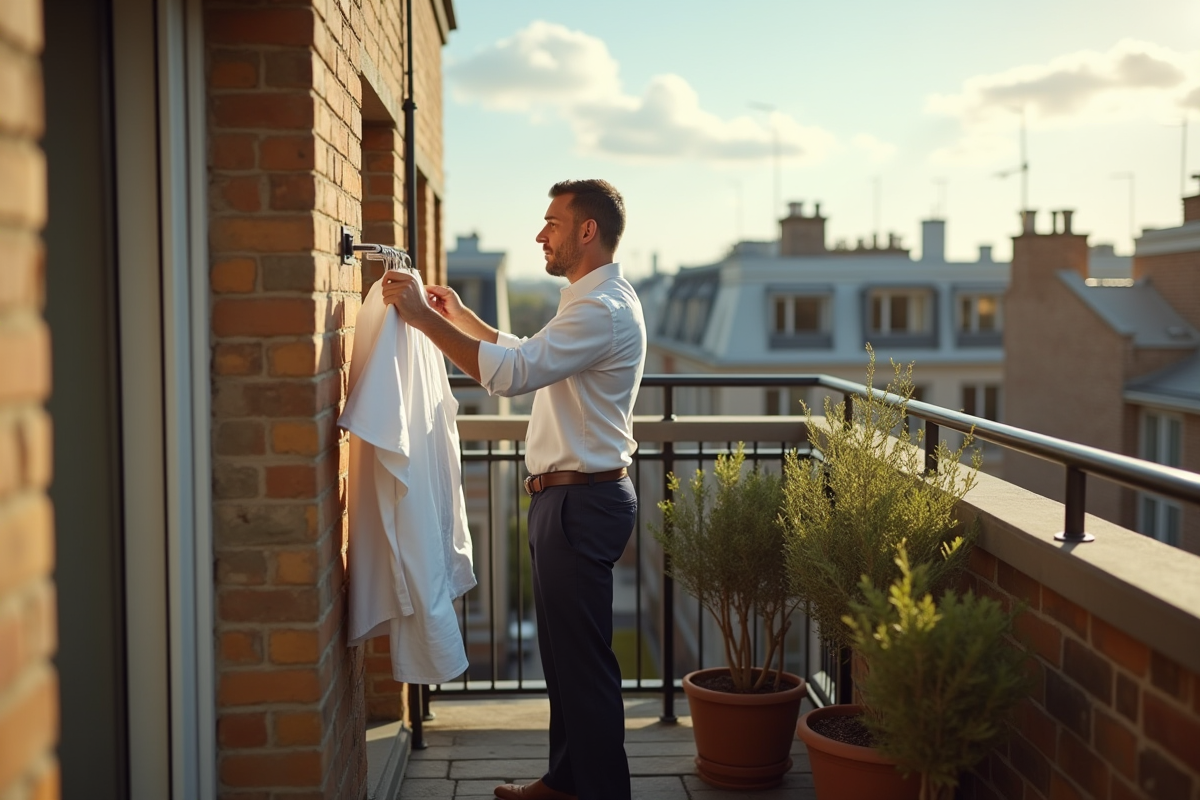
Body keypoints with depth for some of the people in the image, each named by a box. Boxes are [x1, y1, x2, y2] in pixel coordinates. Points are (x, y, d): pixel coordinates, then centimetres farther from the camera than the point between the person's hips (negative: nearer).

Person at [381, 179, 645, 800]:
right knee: (564, 648, 18)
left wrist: (422, 315, -22)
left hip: (582, 500, -11)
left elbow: (511, 372, -28)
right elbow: (531, 355, 30)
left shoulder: (603, 309, -19)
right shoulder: (592, 301, 16)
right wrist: (463, 318, 23)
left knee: (583, 655, -3)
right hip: (569, 496, 11)